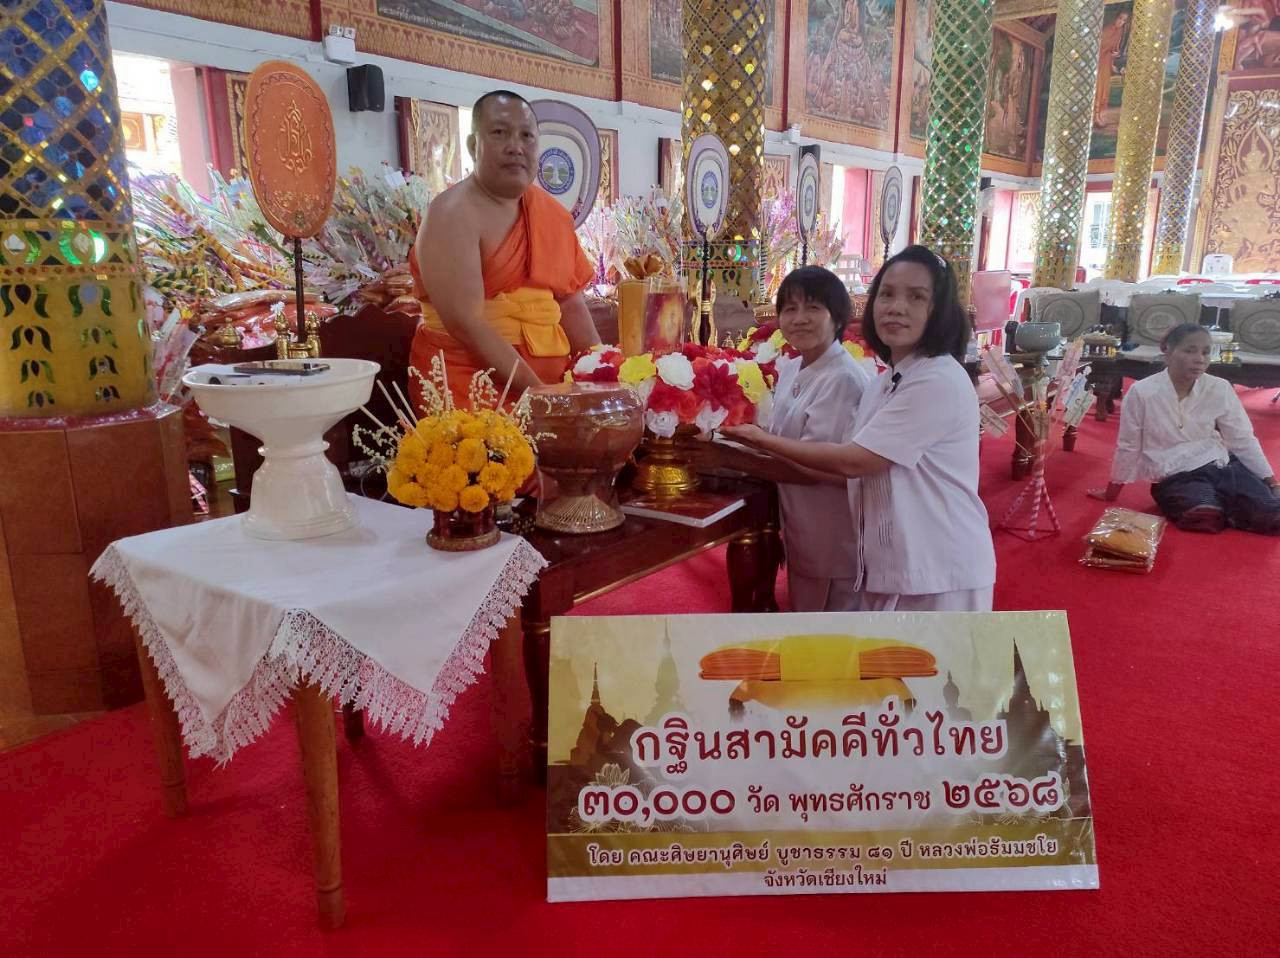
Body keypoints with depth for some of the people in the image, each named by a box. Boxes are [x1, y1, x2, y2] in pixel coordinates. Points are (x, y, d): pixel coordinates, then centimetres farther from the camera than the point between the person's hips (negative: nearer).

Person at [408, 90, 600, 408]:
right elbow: (465, 323, -19)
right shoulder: (453, 214, -10)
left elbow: (571, 304, 13)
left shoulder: (552, 214, 10)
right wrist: (536, 392, -21)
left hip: (552, 381, 6)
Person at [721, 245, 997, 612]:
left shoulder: (940, 381, -18)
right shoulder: (885, 382, 11)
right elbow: (862, 472, 8)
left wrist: (765, 441, -7)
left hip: (939, 575, -8)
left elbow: (854, 461, -17)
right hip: (891, 568, 8)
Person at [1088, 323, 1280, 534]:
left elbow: (1243, 440, 8)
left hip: (1222, 465, 3)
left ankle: (1225, 506, 12)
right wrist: (1111, 493, 8)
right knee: (1205, 517, -32)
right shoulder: (1142, 392, -11)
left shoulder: (1220, 389, -2)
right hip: (1176, 477, -3)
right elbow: (1128, 447, 0)